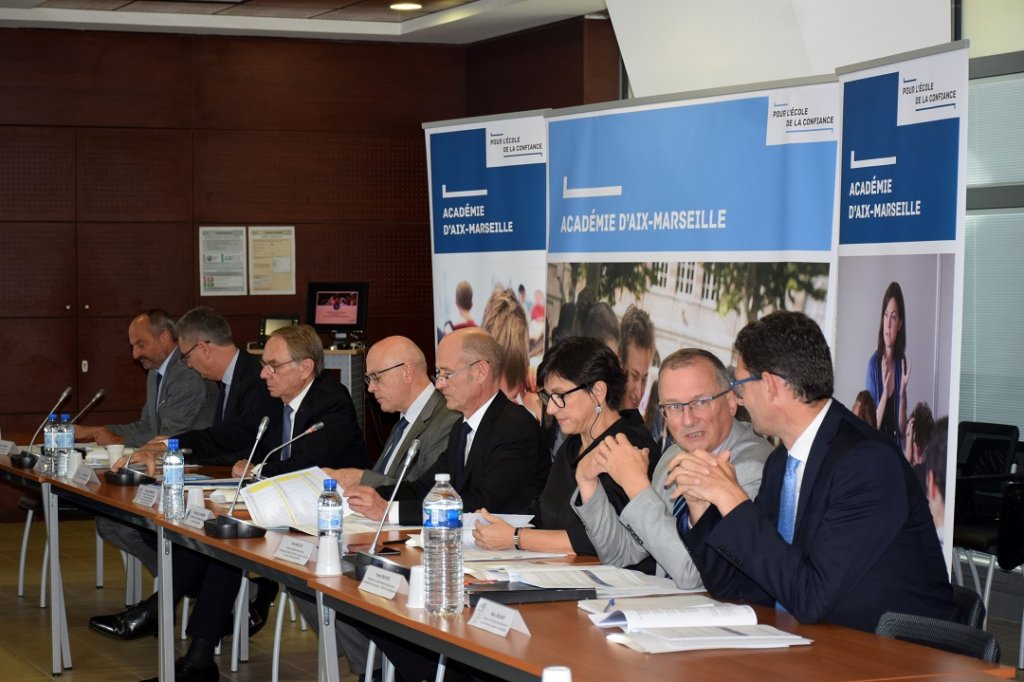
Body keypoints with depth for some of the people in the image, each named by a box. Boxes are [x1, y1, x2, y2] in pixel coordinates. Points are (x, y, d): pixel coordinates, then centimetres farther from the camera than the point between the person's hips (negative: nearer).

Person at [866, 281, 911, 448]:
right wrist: (885, 393, -18)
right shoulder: (874, 362, -5)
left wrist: (902, 392, -9)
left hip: (896, 446, 2)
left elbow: (902, 430, 4)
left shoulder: (902, 362, 4)